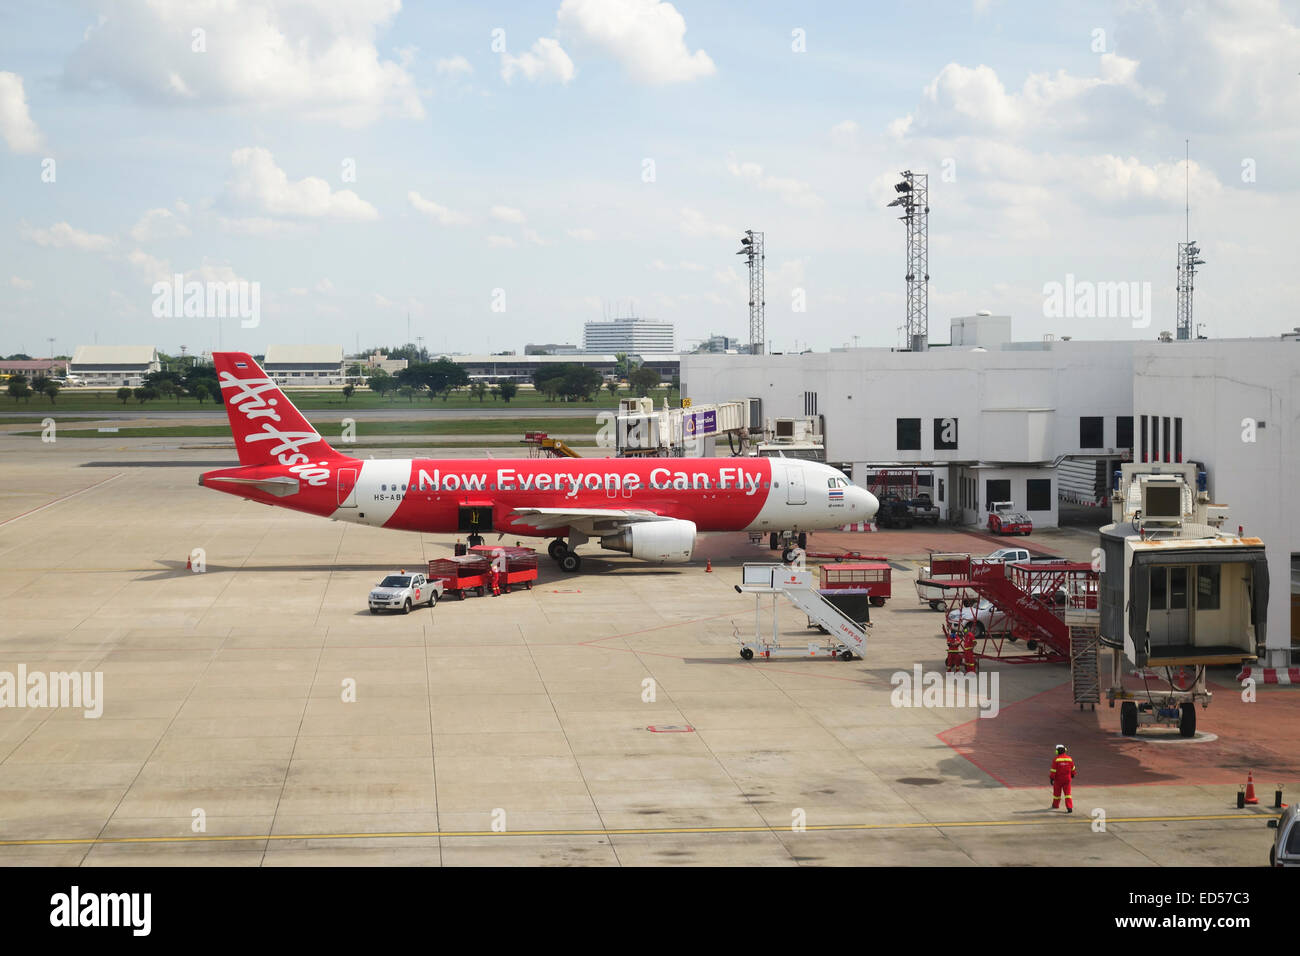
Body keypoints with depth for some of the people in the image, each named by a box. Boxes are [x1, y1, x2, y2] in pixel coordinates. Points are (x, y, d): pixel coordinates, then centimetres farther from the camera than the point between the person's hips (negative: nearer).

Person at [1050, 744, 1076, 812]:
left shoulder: (1056, 759, -15)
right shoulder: (1069, 758, -3)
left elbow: (1053, 770, -16)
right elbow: (1073, 768, 11)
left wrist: (1052, 778, -10)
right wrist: (1072, 774, 29)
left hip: (1058, 779, -2)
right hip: (1067, 779, 2)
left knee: (1057, 792, 17)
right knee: (1067, 793, 3)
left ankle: (1055, 805, 36)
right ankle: (1069, 808, -9)